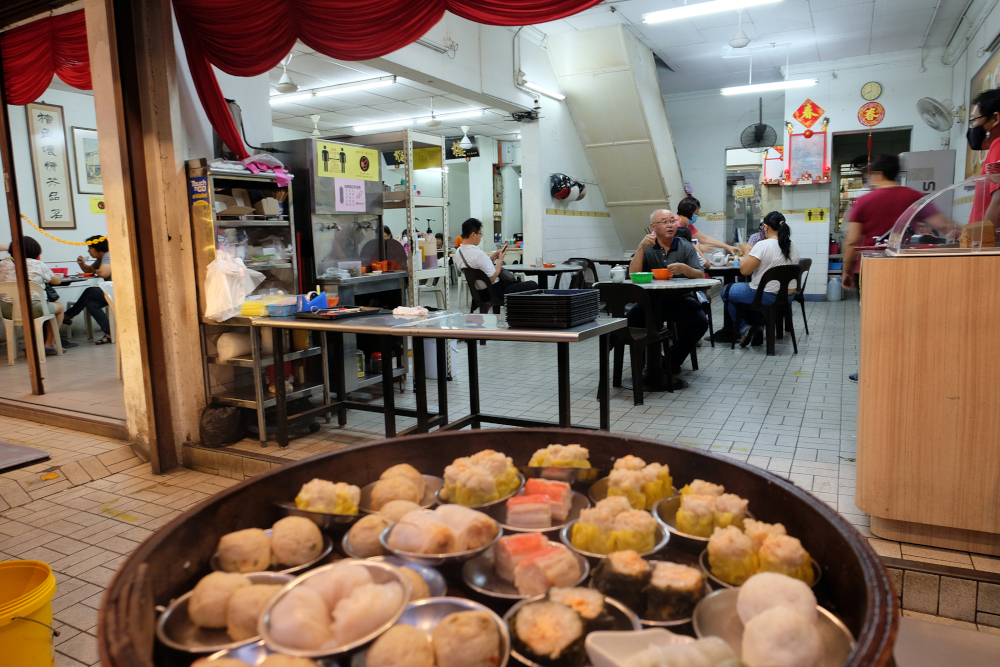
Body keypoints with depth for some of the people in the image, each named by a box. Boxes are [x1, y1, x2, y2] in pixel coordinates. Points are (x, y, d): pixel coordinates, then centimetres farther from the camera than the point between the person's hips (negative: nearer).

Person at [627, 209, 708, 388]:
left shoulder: (686, 247, 6)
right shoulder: (646, 247, 6)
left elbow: (701, 276, -5)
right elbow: (633, 275, -7)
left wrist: (685, 269, -27)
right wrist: (641, 248, -17)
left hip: (680, 299, 1)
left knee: (700, 322, -28)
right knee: (629, 320, -28)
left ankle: (672, 362, -3)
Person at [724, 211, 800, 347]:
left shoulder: (763, 245, -20)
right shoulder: (793, 247, 3)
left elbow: (744, 270, -19)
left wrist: (747, 252, -1)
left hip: (767, 296, -8)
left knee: (726, 292, 14)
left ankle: (744, 329, 15)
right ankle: (757, 326, 34)